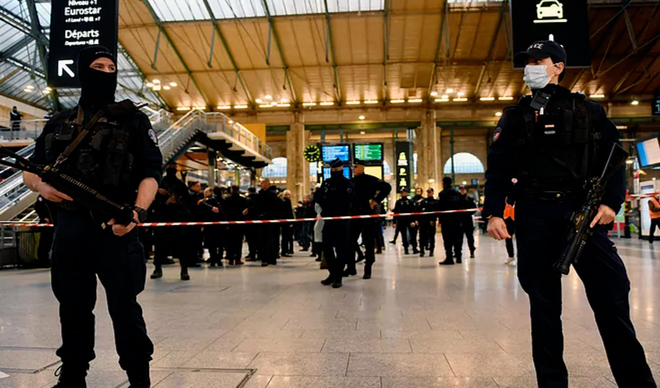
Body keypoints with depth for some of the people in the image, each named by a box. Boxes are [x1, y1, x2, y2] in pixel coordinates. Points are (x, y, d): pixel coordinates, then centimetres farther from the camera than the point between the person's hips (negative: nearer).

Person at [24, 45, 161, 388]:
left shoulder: (133, 120, 3)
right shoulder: (59, 123, 15)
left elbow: (151, 172, -5)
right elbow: (29, 170, 19)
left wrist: (137, 212, -21)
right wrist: (41, 186, -5)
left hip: (115, 225, -4)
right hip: (70, 225, 4)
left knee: (124, 307, 0)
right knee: (73, 306, 14)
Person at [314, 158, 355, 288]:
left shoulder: (348, 183, -2)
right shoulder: (326, 182, 15)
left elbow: (346, 200, -17)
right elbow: (317, 197, 7)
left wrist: (328, 200, -12)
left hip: (341, 220, -5)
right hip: (328, 219, 6)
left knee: (340, 248, -2)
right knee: (327, 248, 8)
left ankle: (338, 277, 7)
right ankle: (332, 273, 22)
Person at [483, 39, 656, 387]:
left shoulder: (588, 110, 12)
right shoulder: (515, 117, 12)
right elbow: (498, 167, 5)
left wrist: (611, 201, -8)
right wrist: (493, 212, -6)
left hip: (583, 210, 0)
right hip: (534, 215, 1)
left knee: (612, 294, -1)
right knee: (544, 303, 6)